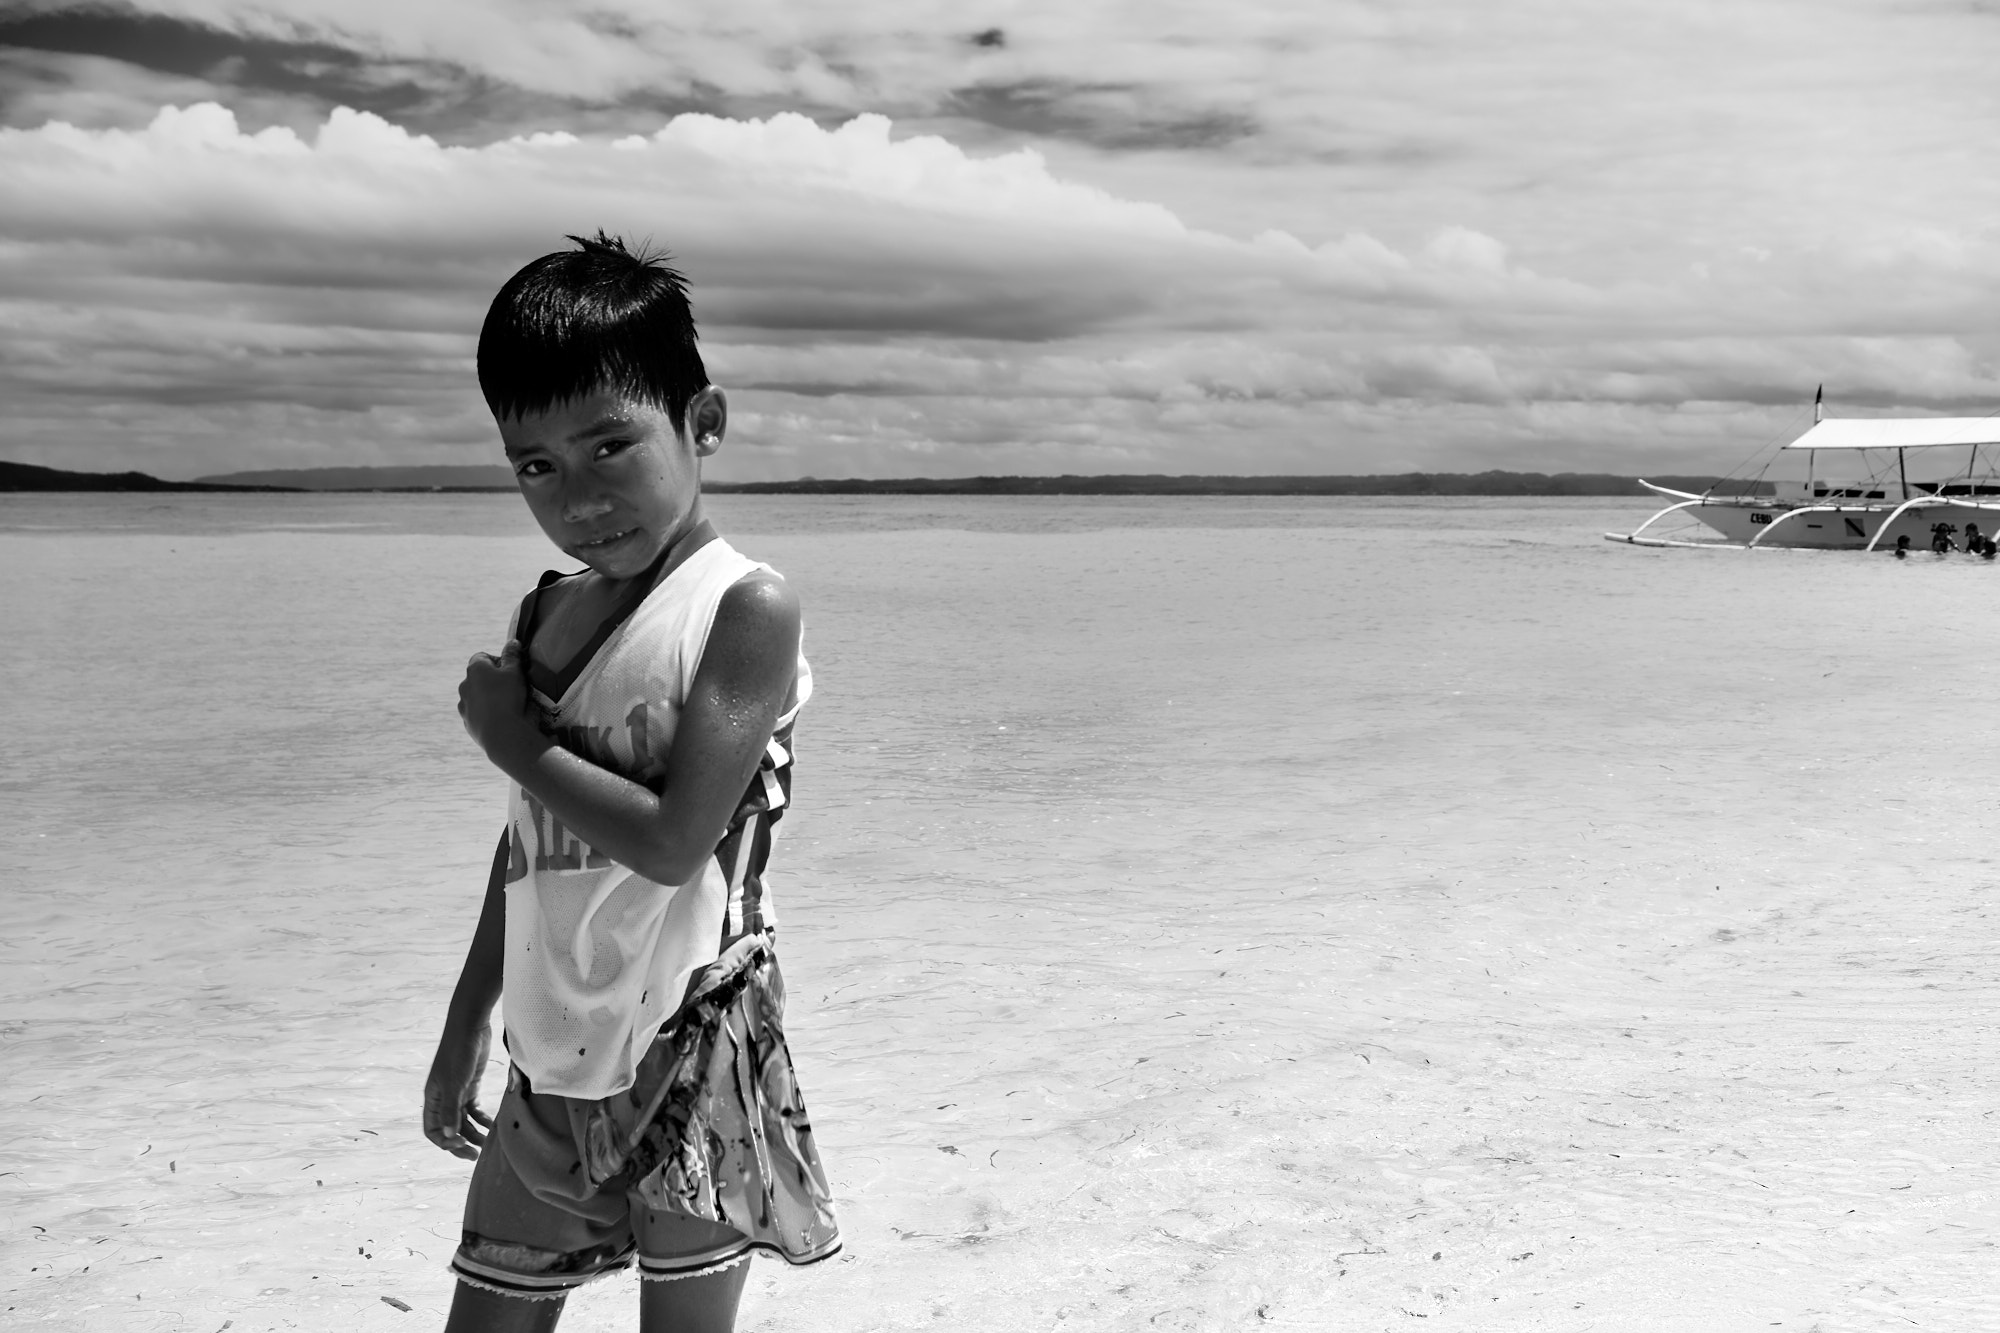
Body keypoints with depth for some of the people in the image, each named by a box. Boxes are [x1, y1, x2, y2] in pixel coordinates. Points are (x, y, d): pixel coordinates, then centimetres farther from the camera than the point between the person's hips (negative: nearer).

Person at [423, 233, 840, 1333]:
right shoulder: (547, 615, 7)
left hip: (691, 1055, -6)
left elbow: (671, 842, -22)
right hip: (549, 1068, 6)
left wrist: (513, 741, -10)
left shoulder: (747, 609, -14)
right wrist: (465, 1027, 19)